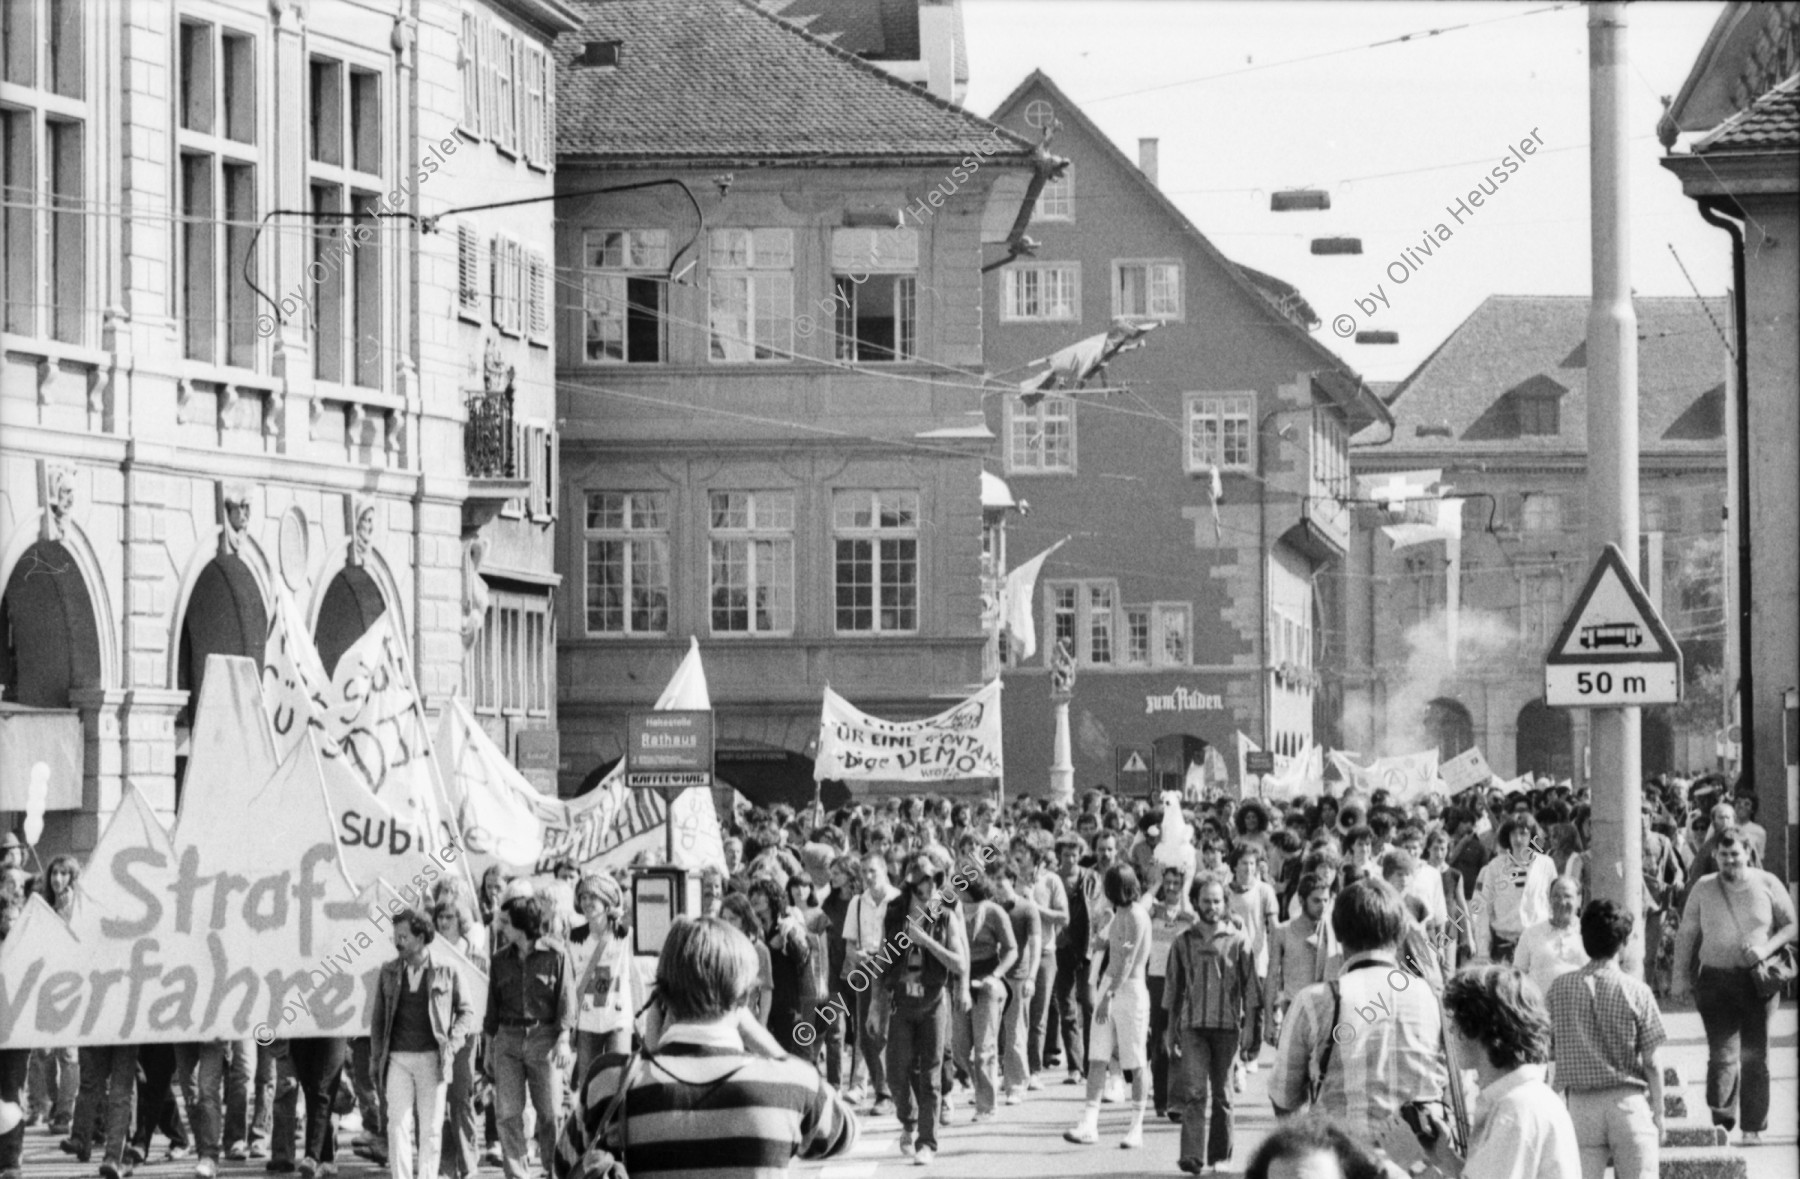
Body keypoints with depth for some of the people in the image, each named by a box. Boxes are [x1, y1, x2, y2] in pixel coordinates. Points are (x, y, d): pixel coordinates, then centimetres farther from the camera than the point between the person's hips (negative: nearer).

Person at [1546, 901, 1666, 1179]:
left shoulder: (1560, 989, -2)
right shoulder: (1636, 992, -8)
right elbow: (1651, 1063, -4)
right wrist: (1658, 1112, 6)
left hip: (1581, 1103, 2)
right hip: (1629, 1101, -2)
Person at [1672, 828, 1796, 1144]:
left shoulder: (1767, 885, 1)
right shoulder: (1703, 889, 4)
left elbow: (1791, 925, 5)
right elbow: (1686, 935, 10)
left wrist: (1767, 947, -12)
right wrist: (1681, 976, 4)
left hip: (1758, 978, 0)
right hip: (1715, 979, 0)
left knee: (1755, 1055, 3)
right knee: (1721, 1053, -9)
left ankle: (1754, 1127, 10)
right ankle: (1720, 1122, -6)